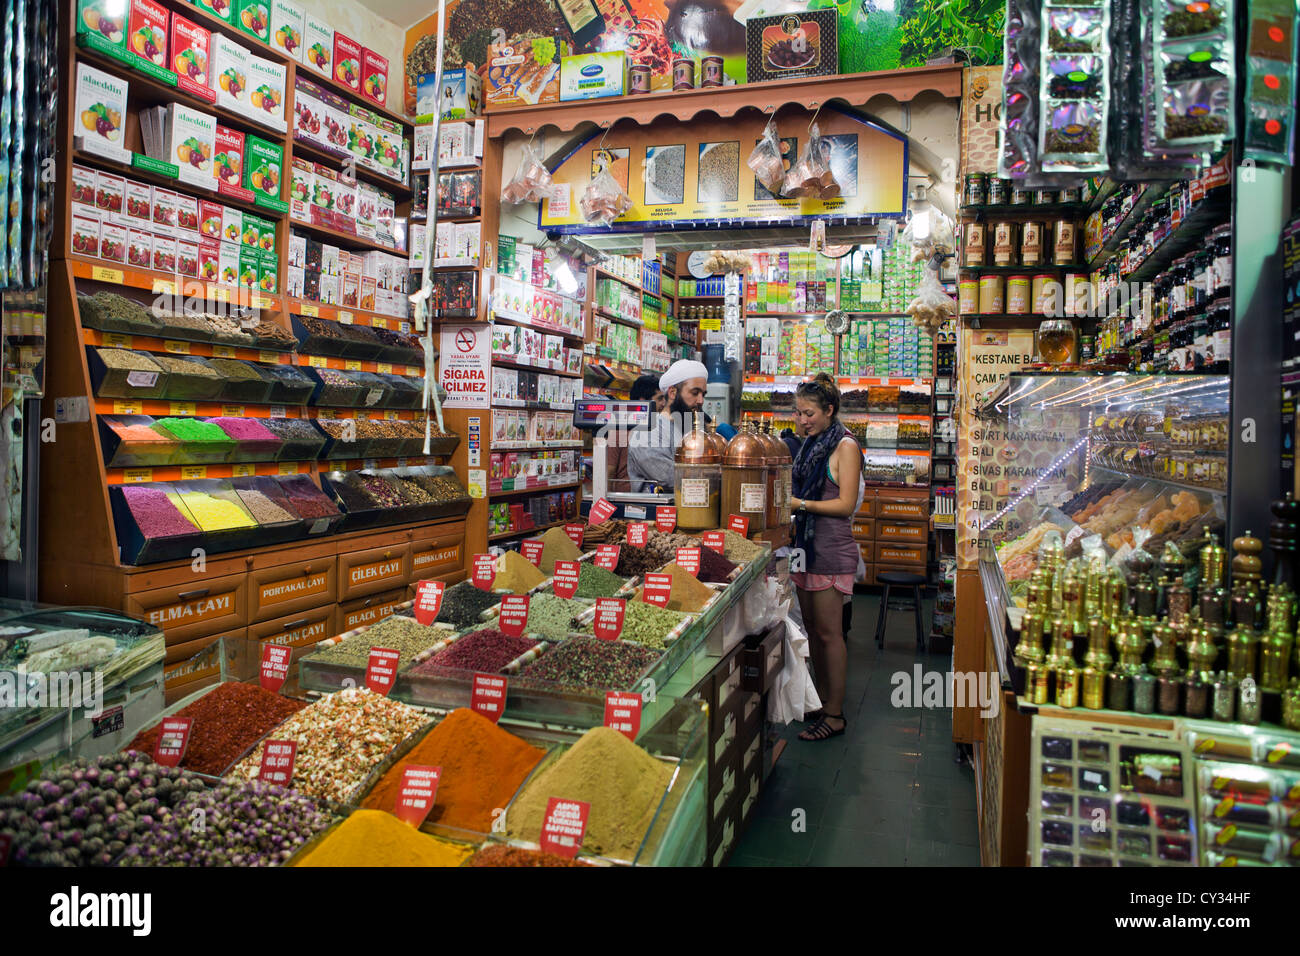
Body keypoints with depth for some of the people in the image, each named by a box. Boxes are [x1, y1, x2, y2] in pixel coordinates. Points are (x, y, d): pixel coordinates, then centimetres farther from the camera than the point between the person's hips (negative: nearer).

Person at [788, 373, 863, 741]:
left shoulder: (845, 447, -9)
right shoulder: (810, 444, 15)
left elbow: (845, 505, -15)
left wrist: (800, 504, -20)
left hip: (831, 551, -8)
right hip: (806, 545, 8)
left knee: (828, 632, -3)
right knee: (812, 628, 13)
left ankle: (834, 715, 6)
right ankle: (822, 700, 26)